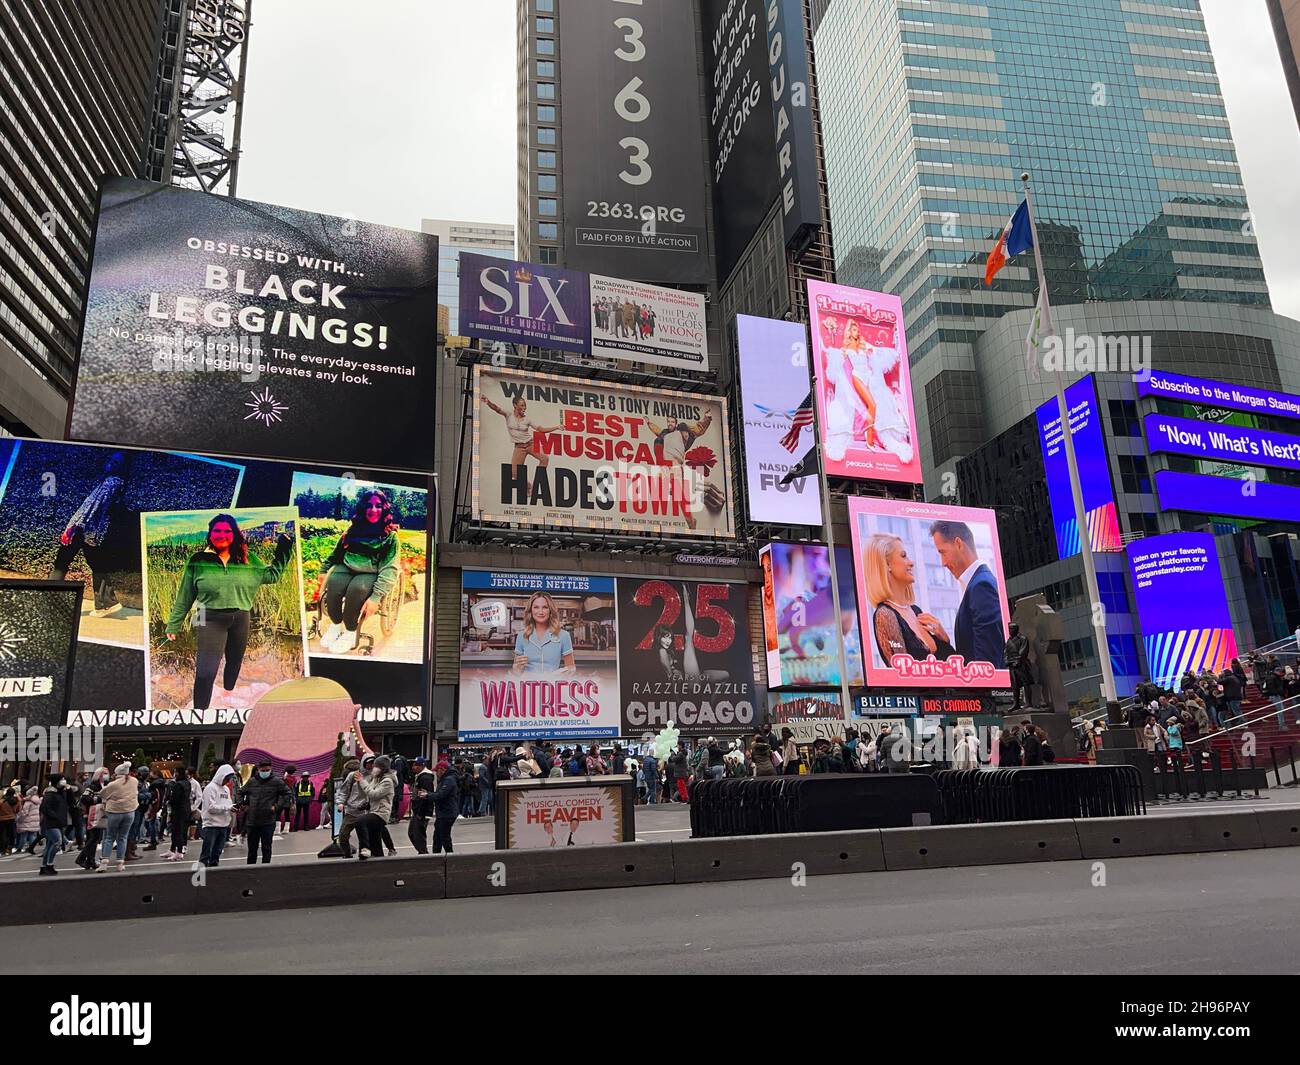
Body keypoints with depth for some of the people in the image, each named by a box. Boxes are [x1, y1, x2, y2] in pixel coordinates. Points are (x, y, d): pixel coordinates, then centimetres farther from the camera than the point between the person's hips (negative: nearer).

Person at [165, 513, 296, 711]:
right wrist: (174, 625, 7)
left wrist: (284, 550, 9)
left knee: (235, 661, 21)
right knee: (206, 670, -13)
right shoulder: (199, 561, -2)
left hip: (241, 619, 4)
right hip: (211, 620, -4)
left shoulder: (247, 560, 5)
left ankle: (228, 694, 47)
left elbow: (272, 575, 14)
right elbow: (184, 596, 4)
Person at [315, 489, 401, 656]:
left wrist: (376, 596, -22)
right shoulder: (354, 529, 14)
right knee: (333, 585, -30)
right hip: (346, 567, 4)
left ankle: (351, 633, -14)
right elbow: (336, 553, 28)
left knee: (357, 588, -36)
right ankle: (335, 624, -3)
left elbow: (389, 568, -11)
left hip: (371, 574, -3)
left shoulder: (390, 536, -1)